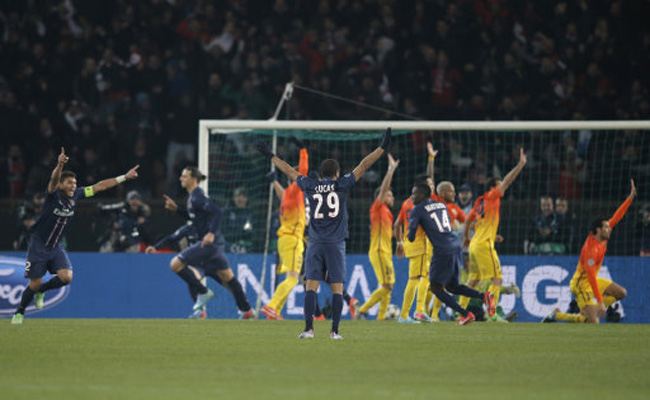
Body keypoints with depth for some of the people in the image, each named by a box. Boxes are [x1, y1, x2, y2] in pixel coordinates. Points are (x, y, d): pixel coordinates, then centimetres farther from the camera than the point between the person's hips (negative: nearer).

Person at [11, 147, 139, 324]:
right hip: (38, 246, -5)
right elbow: (54, 179, -38)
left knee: (66, 277, -16)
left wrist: (124, 177, 5)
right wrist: (60, 165, -59)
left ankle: (41, 291, 14)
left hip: (56, 247, 5)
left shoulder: (76, 195, -1)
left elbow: (100, 186, 4)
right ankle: (19, 312, 23)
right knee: (35, 284, -3)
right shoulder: (54, 194, -17)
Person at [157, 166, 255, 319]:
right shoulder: (193, 196, 14)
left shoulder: (197, 197, -15)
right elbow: (191, 216, 29)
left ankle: (203, 292, -1)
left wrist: (211, 233, -28)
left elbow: (217, 212, -25)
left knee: (176, 264, -8)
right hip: (217, 242, 10)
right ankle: (247, 310, 21)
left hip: (210, 241, -10)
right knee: (226, 276, 17)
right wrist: (176, 208, 18)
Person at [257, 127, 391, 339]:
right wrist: (382, 148, 7)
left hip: (315, 243, 1)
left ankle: (309, 328, -10)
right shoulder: (341, 185, 1)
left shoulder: (310, 186, 6)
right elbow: (363, 166, 3)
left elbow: (290, 171, 18)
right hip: (336, 243, -1)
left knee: (311, 286, -1)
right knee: (337, 288, 0)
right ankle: (335, 330, -5)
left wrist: (270, 156, 30)